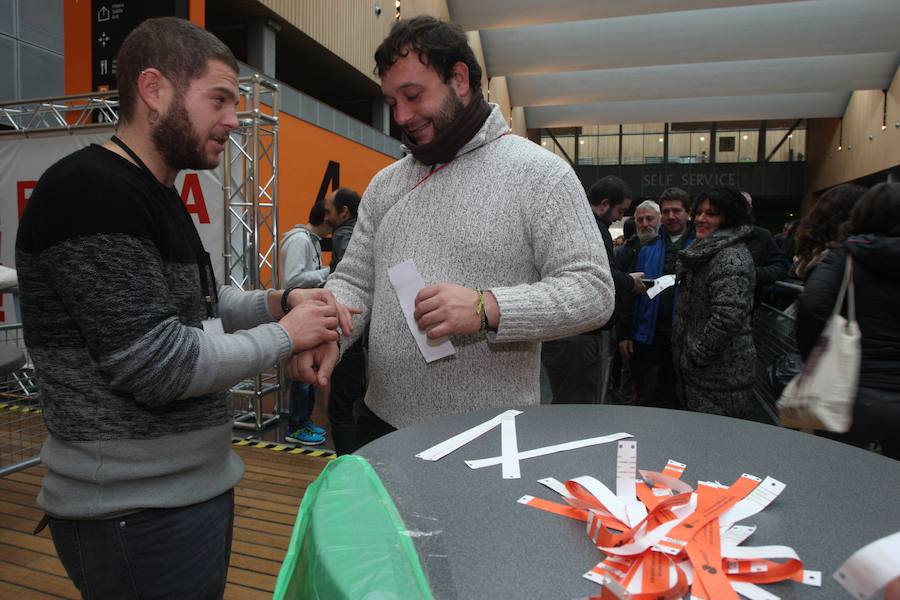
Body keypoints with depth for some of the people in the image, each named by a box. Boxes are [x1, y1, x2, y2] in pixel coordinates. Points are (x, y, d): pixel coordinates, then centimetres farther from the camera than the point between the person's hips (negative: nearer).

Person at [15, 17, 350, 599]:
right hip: (137, 512, -9)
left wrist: (279, 301, 1)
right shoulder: (89, 191, -20)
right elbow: (158, 364, -26)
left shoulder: (158, 197, 11)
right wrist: (284, 335, -14)